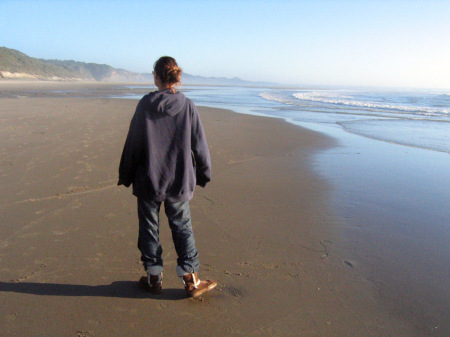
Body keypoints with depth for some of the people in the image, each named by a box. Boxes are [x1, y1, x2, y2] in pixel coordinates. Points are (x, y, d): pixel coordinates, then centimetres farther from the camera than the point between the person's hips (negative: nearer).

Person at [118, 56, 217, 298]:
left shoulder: (145, 105, -8)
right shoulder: (187, 106, -6)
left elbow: (133, 142, -4)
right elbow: (199, 145, -1)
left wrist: (125, 176, 7)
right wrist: (203, 175, 11)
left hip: (148, 180, -1)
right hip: (179, 180, 1)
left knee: (149, 228, 14)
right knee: (182, 228, 13)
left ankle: (154, 278, 25)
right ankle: (191, 280, 17)